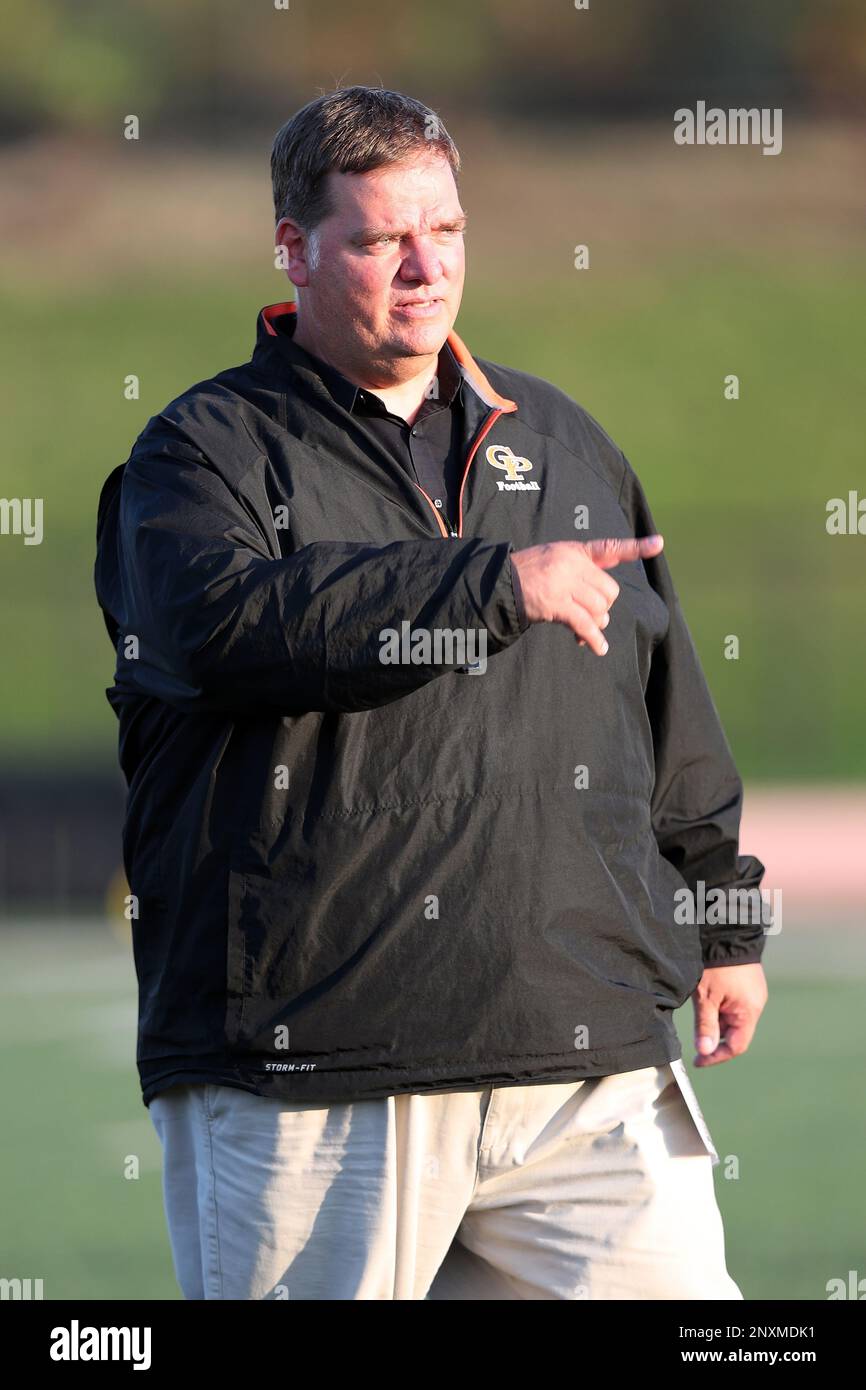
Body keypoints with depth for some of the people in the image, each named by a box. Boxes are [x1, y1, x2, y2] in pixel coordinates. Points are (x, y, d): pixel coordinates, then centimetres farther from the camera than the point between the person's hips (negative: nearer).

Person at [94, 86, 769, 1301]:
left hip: (585, 1061, 4)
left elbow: (670, 709, 27)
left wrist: (722, 918, 25)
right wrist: (495, 585, -20)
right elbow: (221, 620, -19)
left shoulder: (561, 443, 20)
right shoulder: (208, 448, 3)